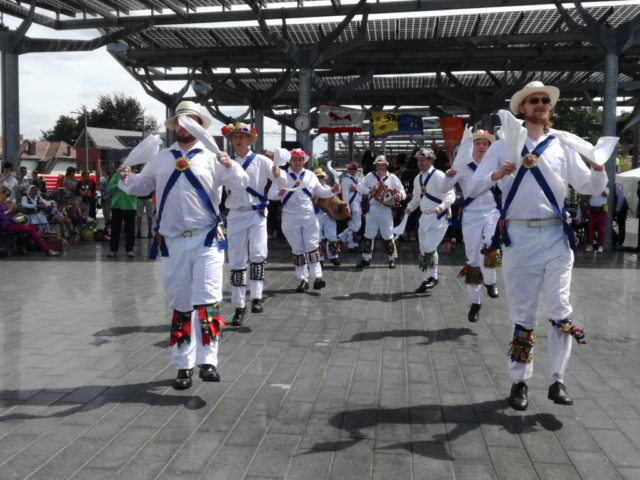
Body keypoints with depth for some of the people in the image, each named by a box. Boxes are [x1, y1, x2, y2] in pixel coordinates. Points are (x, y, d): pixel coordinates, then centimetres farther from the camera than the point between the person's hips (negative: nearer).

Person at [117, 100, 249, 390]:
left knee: (206, 302, -10)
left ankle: (207, 362, -5)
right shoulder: (160, 159, 13)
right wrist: (126, 180, -1)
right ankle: (183, 366, 19)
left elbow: (241, 184, -5)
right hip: (172, 243, 3)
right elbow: (142, 186, 19)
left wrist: (231, 167, -25)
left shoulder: (211, 157, 3)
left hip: (206, 240, -3)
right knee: (180, 306, 10)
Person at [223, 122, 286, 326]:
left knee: (257, 254, -20)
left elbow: (283, 184, -2)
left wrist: (278, 175, -23)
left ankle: (256, 297, -11)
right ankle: (239, 306, 14)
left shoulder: (261, 161, 0)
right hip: (235, 215, 2)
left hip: (256, 213, -2)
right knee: (236, 261, 5)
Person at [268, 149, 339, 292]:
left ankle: (317, 277, -7)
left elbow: (321, 192, 13)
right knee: (297, 249, 4)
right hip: (290, 218, -1)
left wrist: (332, 190, -6)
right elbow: (271, 194, -8)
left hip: (309, 216, 1)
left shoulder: (310, 175, 9)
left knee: (312, 247, -4)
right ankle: (303, 280, 10)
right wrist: (279, 193, -30)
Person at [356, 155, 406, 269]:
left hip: (386, 209, -2)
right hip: (372, 209, 2)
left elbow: (402, 192, -1)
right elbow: (360, 186, -2)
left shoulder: (392, 178, 3)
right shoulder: (370, 176, 6)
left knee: (388, 235, 2)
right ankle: (366, 258, 12)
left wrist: (400, 195, -25)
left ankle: (392, 259, 13)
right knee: (368, 234, 4)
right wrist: (369, 190, -21)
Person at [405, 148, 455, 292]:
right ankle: (426, 280, 18)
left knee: (429, 247, -16)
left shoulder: (439, 176, -11)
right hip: (425, 217, 8)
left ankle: (433, 277, -2)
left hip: (439, 217, -8)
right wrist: (409, 208, 2)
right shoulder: (417, 179, 12)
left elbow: (451, 195, -16)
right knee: (424, 249, 9)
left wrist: (441, 207, -32)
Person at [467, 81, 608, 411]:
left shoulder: (562, 146, 12)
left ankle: (557, 381, 11)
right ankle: (519, 382, 16)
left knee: (560, 311, -2)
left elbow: (591, 187, 10)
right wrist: (496, 175, -19)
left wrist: (598, 168, -11)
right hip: (518, 237, -1)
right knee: (522, 315, 5)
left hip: (556, 237, 1)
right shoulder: (503, 147, 8)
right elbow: (472, 188, 1)